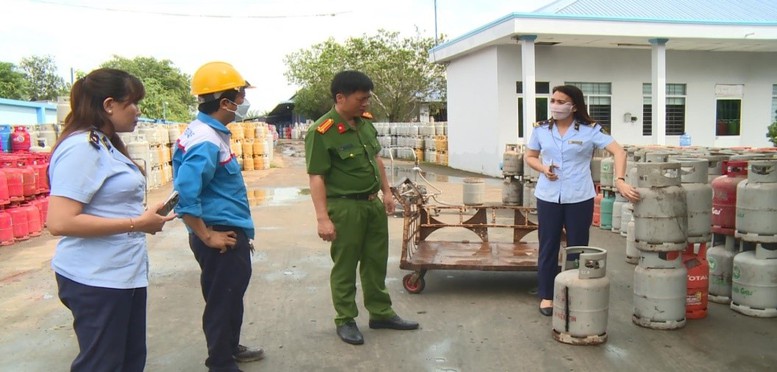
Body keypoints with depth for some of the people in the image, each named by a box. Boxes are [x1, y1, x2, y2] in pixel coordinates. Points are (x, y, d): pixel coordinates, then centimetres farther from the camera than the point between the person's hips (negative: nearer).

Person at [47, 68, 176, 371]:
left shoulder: (104, 145, 13)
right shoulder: (81, 148, -17)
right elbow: (60, 222, -25)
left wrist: (145, 219, 7)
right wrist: (138, 224, -21)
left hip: (125, 274, 10)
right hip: (97, 280, -10)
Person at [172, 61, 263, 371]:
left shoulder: (211, 132, 8)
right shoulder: (206, 141, -23)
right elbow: (184, 196, -31)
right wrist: (207, 236, -21)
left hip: (229, 232, 10)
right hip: (223, 237, -10)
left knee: (230, 297, 24)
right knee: (223, 301, 5)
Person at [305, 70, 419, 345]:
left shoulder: (365, 121, 5)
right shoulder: (322, 132, -18)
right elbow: (316, 177, -19)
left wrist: (386, 191, 15)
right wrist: (323, 218, -22)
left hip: (373, 202, 8)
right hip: (345, 207, -7)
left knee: (376, 261, 17)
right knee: (345, 266, 5)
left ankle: (381, 313, 31)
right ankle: (345, 320, 21)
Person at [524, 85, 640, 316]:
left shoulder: (590, 130, -6)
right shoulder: (541, 129, 2)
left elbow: (619, 152, -10)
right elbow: (530, 157, 13)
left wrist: (620, 181, -24)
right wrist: (543, 168, -9)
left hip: (579, 198, -1)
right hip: (548, 197, 2)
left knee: (578, 248, 9)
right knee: (548, 247, 8)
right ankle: (546, 296, 22)